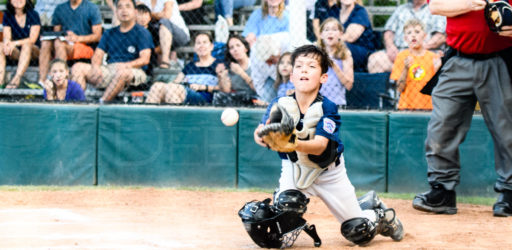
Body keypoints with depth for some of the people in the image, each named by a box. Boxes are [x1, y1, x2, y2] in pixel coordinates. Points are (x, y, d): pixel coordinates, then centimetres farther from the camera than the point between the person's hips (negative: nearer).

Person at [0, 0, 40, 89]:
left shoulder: (33, 15, -8)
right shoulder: (7, 16, 3)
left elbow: (32, 39, -16)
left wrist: (15, 43, -31)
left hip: (34, 50, -4)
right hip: (16, 51, 4)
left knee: (26, 45, -36)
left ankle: (16, 79, -48)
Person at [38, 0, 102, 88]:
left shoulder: (92, 8, 1)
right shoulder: (60, 9, 15)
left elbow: (97, 36, -5)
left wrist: (78, 38, -21)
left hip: (86, 47, -5)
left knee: (59, 43, -32)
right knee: (46, 43, -25)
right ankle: (41, 81, -33)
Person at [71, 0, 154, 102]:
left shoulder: (142, 32, 5)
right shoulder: (110, 33, 21)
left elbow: (145, 59, -6)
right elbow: (98, 54, 14)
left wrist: (127, 65, -25)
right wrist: (95, 66, -10)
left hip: (134, 71, -5)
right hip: (108, 69, 6)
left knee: (122, 72, -42)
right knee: (78, 67, -12)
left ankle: (101, 103, -43)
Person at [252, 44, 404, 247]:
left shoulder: (327, 108, -24)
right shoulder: (280, 104, -18)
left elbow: (320, 145, -36)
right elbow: (260, 134, -30)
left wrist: (295, 144, -57)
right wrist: (264, 136, -55)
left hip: (328, 171, -1)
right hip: (294, 167, 2)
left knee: (359, 233, 1)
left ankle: (378, 213, 36)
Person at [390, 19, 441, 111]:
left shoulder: (433, 57, 5)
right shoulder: (402, 56, 5)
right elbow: (400, 89, 1)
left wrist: (436, 70, -10)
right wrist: (406, 69, -11)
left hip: (428, 107, 1)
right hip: (406, 107, 0)